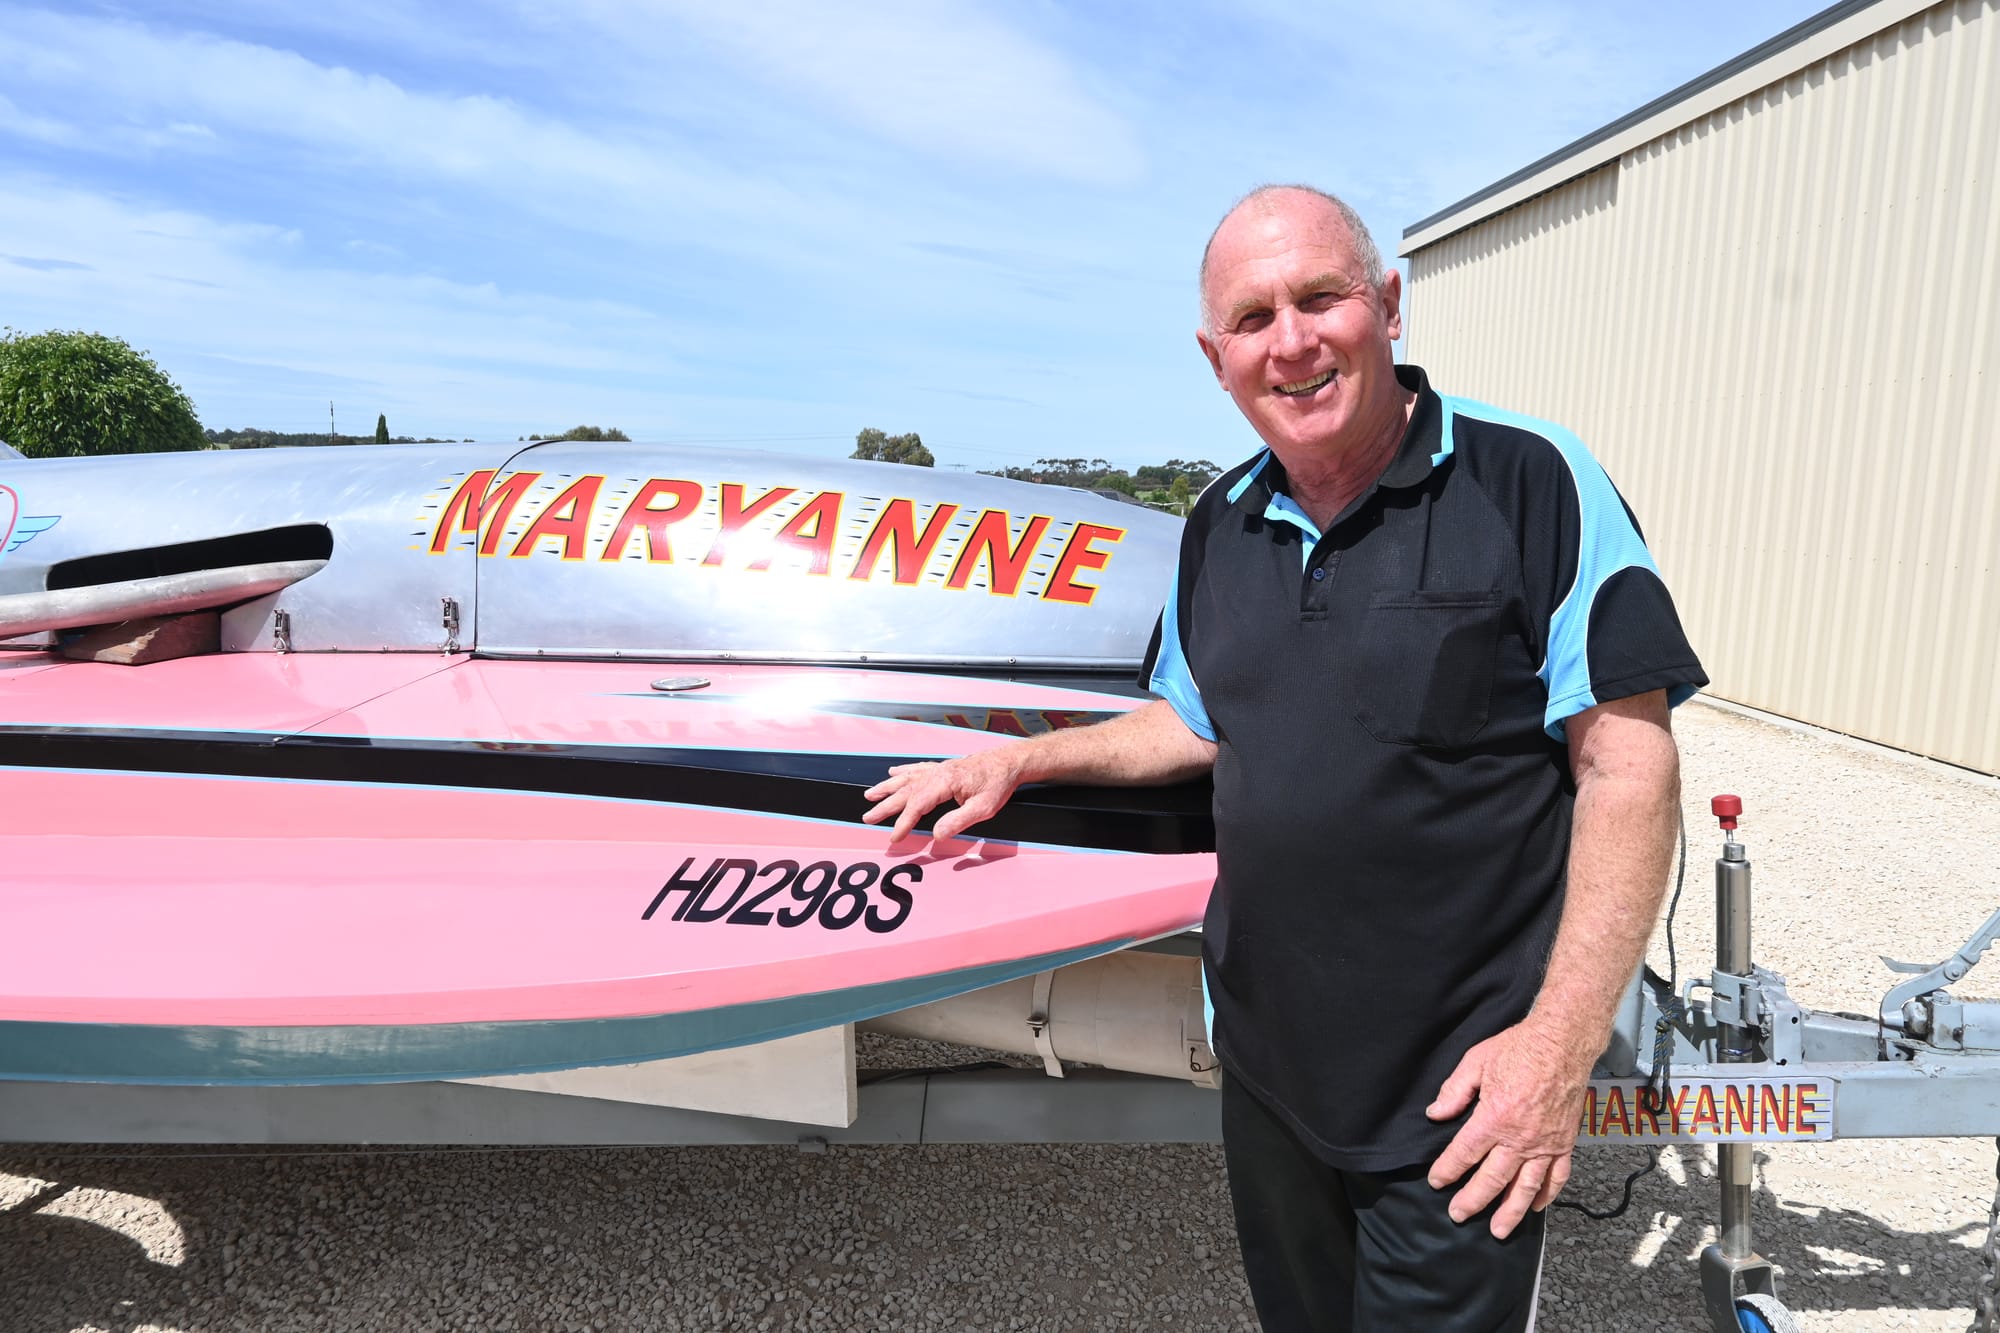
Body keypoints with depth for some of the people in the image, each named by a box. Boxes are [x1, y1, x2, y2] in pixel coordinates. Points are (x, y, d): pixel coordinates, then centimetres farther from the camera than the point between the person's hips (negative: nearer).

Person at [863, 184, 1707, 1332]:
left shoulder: (1532, 482, -13)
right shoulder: (1219, 527, 5)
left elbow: (1628, 764, -14)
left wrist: (1564, 1040, -18)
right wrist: (1019, 763, 9)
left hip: (1465, 1100, -5)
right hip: (1265, 1067, 6)